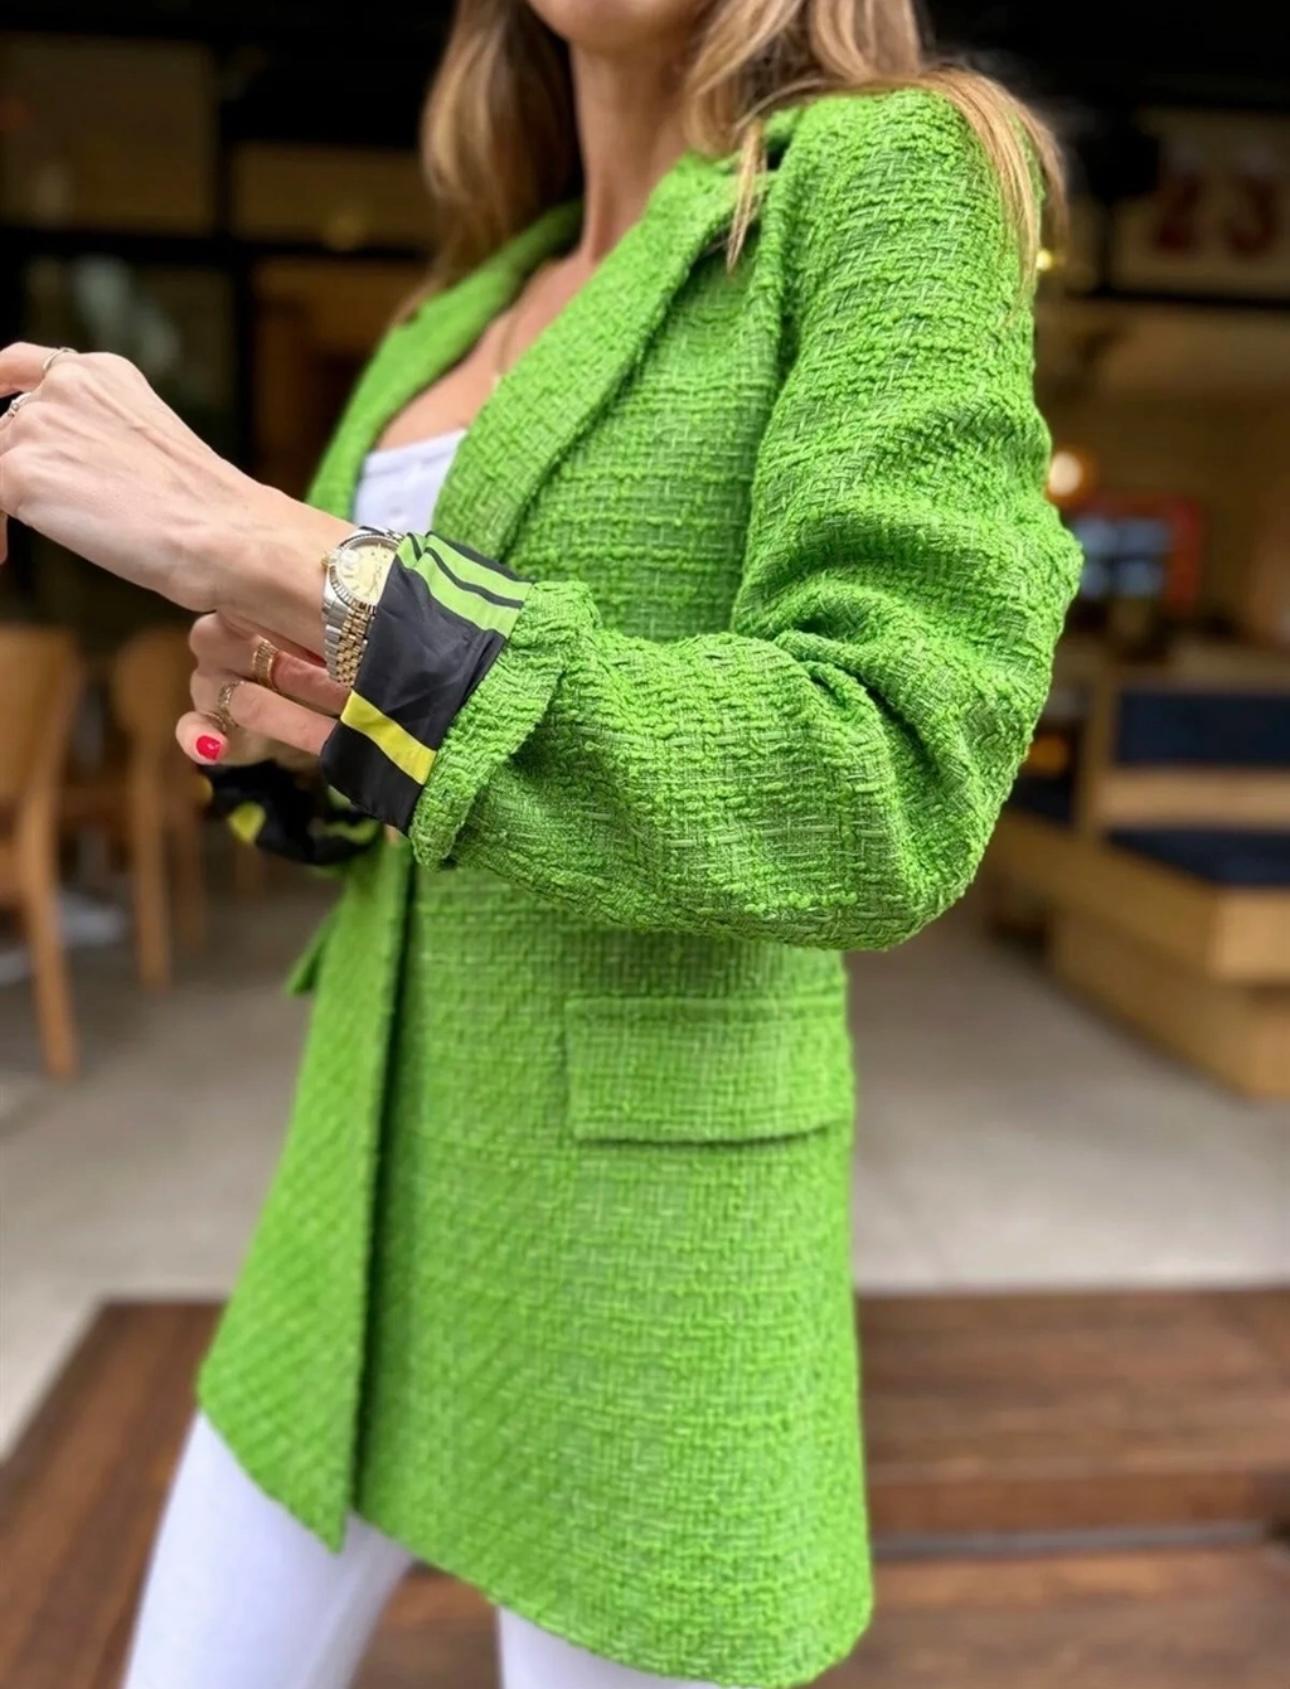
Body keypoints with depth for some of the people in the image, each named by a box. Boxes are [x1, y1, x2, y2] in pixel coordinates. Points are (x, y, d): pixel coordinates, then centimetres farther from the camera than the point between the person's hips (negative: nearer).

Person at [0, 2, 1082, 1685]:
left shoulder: (896, 175, -10)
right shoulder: (477, 307, 12)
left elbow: (882, 807, -25)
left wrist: (256, 546, -25)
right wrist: (254, 708, -6)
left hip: (648, 1225, -7)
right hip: (389, 1176, 7)